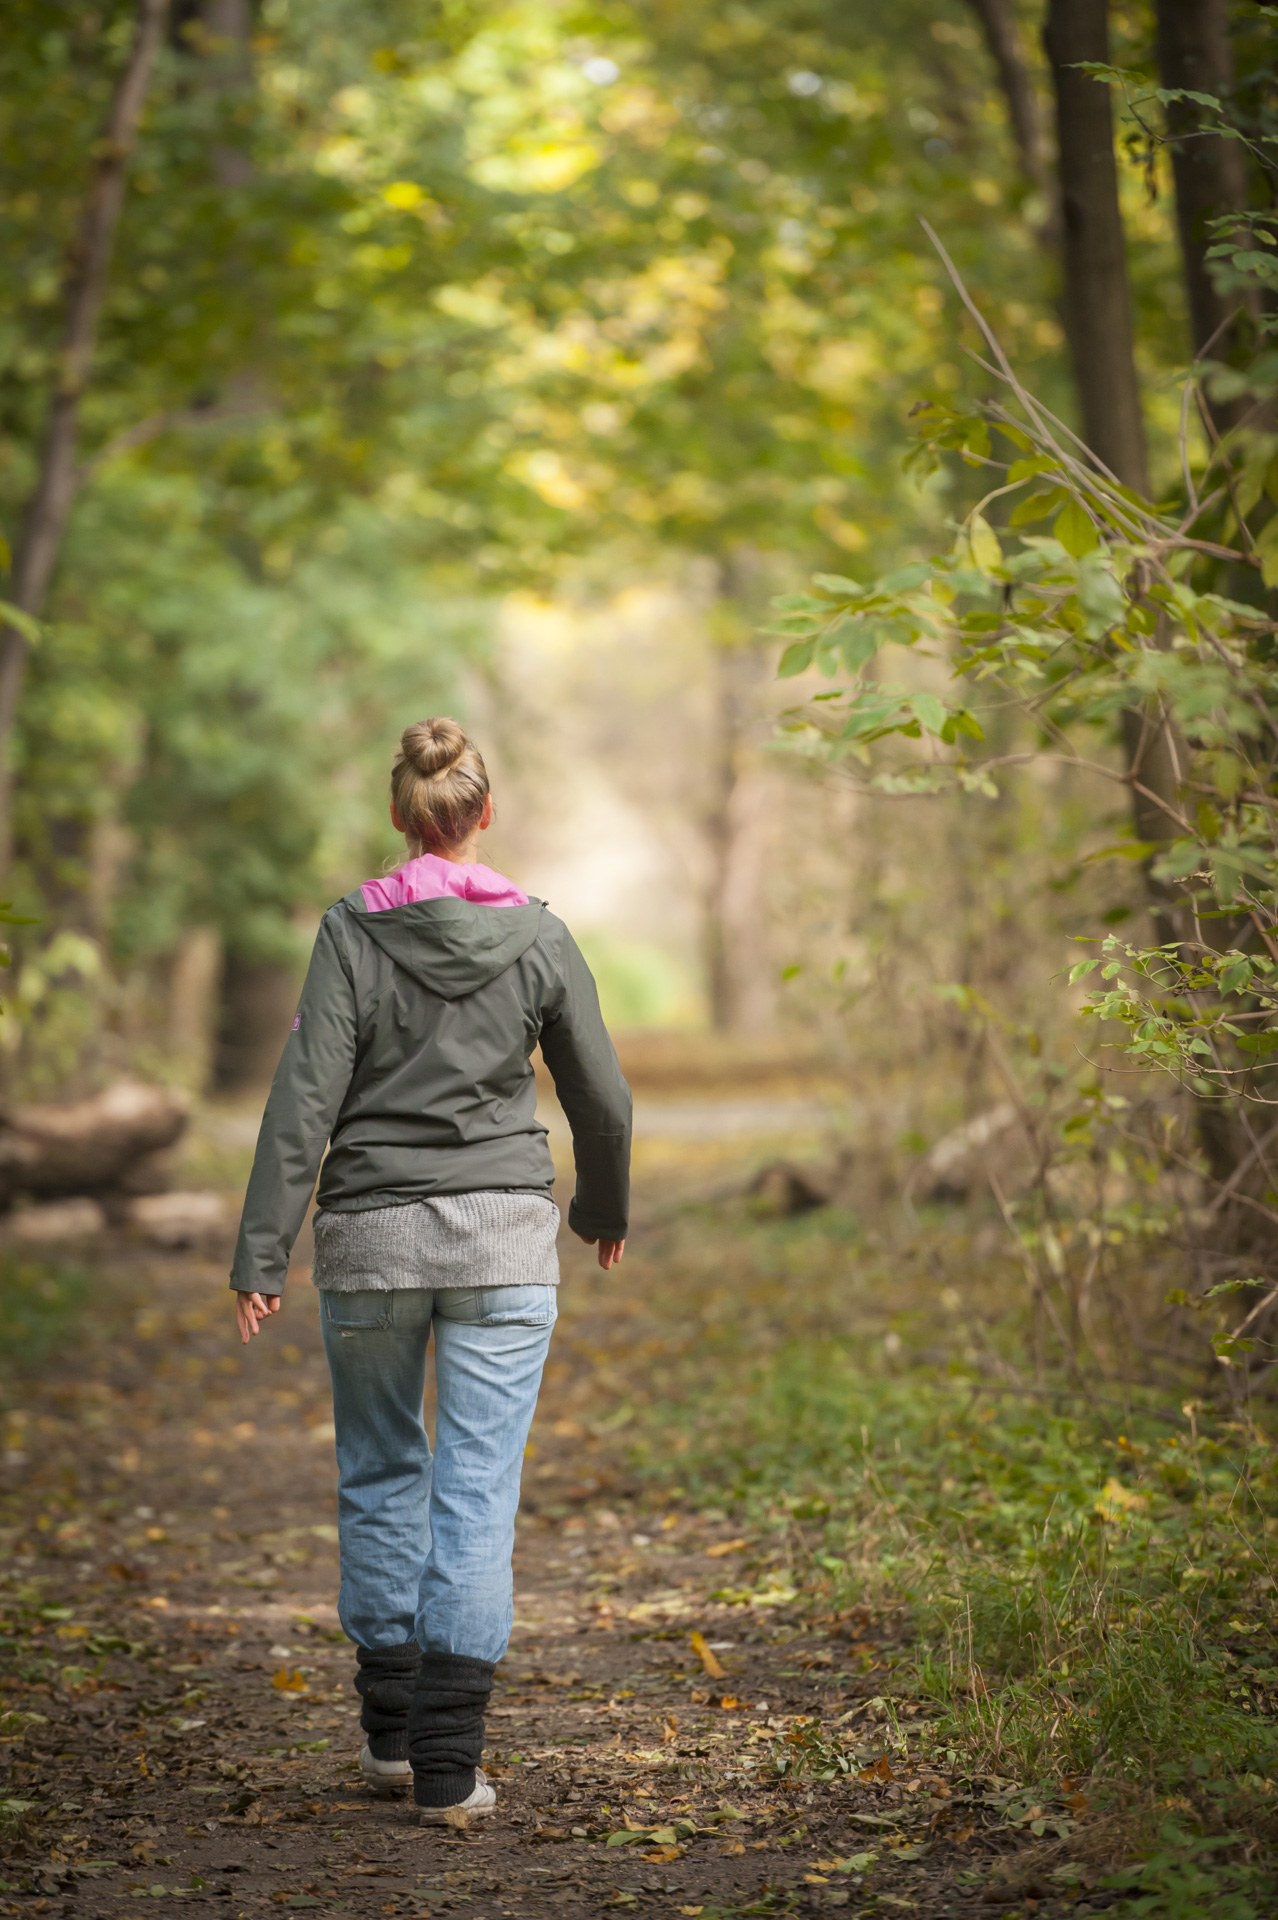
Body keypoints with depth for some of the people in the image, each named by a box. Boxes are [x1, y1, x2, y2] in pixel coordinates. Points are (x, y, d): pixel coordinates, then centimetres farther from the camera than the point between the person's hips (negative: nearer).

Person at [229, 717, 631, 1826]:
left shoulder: (354, 933, -4)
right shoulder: (537, 936, -1)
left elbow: (307, 1098, -9)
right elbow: (603, 1099, 6)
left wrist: (262, 1254, -6)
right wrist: (606, 1211, 24)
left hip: (371, 1234, 0)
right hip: (504, 1235, 0)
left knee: (381, 1474, 17)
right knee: (479, 1490, 0)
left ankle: (392, 1734, 25)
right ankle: (448, 1767, -3)